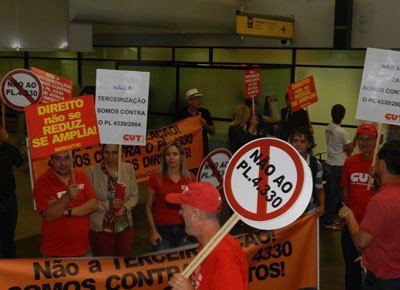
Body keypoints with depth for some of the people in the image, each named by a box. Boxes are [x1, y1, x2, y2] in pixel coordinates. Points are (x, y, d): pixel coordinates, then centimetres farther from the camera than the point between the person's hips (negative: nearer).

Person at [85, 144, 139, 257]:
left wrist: (125, 207, -13)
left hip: (125, 226, 3)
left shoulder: (128, 168, 1)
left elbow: (134, 195, 4)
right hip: (101, 228, -3)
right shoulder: (91, 172, -11)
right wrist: (108, 205, -21)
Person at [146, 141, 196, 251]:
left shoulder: (190, 178, 3)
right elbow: (148, 208, 2)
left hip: (184, 230, 1)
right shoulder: (155, 178, -1)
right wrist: (153, 231, -4)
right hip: (162, 231, -1)